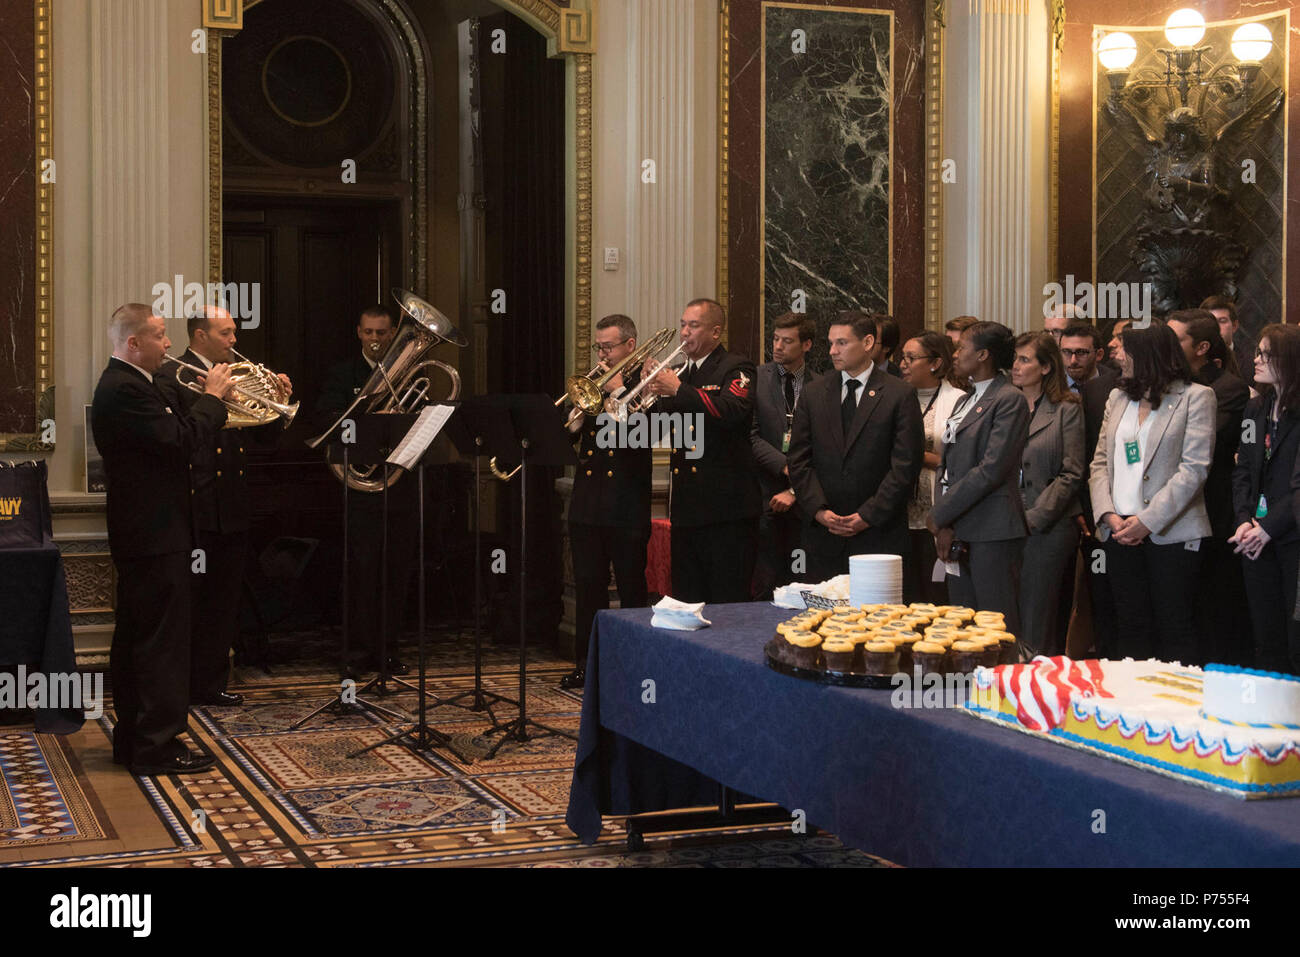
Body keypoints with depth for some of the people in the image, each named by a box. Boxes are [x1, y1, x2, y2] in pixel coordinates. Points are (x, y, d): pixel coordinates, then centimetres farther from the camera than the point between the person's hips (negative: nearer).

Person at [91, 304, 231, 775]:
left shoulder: (126, 384, 16)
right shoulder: (125, 390, -20)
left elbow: (172, 432, 17)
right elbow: (181, 438, -25)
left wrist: (209, 402, 7)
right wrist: (212, 396, -14)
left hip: (138, 535, 11)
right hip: (154, 535, -11)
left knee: (137, 638, 15)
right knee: (163, 639, -6)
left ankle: (132, 737, 24)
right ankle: (156, 745, -1)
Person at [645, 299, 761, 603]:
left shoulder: (736, 369, -3)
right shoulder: (681, 374, 18)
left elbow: (732, 410, -24)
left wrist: (678, 390, -21)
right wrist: (656, 394, -4)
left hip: (726, 507, -7)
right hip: (686, 507, 7)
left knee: (728, 601, -6)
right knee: (686, 599, 10)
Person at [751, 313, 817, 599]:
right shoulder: (756, 379, 3)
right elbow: (751, 435, -4)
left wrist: (795, 490, -5)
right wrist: (786, 467, -15)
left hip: (802, 500, 1)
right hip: (764, 497, -1)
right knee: (763, 587, -4)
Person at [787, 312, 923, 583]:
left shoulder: (900, 395, 0)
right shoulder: (815, 393, 10)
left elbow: (906, 464, -5)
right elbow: (799, 460, 8)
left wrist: (869, 516, -11)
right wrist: (818, 510, -6)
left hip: (879, 533, -3)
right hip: (823, 533, 3)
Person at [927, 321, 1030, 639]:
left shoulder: (1010, 400, -8)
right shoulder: (965, 401, 19)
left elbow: (992, 469, -15)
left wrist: (939, 517, -11)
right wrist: (944, 526, 1)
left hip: (992, 530, -8)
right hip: (958, 531, 8)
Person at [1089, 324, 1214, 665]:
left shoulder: (1195, 397, -3)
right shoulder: (1118, 397, 16)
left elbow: (1194, 469, -10)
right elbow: (1100, 462, 12)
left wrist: (1148, 521, -15)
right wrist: (1109, 515, -4)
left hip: (1170, 531, -5)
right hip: (1120, 531, 5)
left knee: (1175, 628, -2)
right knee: (1132, 626, 9)